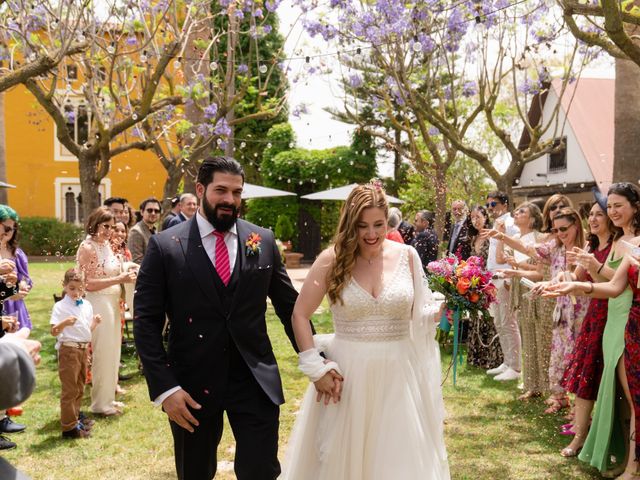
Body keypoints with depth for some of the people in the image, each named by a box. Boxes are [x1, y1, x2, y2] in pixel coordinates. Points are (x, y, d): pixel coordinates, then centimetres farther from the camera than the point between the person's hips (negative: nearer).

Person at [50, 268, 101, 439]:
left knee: (80, 387, 16)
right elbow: (53, 332, -16)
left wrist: (95, 322, -4)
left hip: (84, 349, 7)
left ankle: (75, 419, 29)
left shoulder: (87, 305, 8)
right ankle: (69, 427, 1)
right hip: (68, 349, -7)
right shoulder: (60, 306, -11)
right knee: (69, 389, -4)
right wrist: (65, 323, -33)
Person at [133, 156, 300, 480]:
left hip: (255, 380, 1)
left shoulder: (263, 241, 2)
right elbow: (146, 322, -6)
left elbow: (289, 306, 10)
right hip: (192, 384, 0)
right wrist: (164, 387, -14)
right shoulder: (165, 246, -5)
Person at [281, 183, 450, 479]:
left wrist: (437, 311, -14)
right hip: (346, 373, -1)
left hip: (398, 374, 1)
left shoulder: (407, 256, 0)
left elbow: (419, 314, 9)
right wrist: (316, 369, -8)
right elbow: (299, 315, -2)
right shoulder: (332, 259, -5)